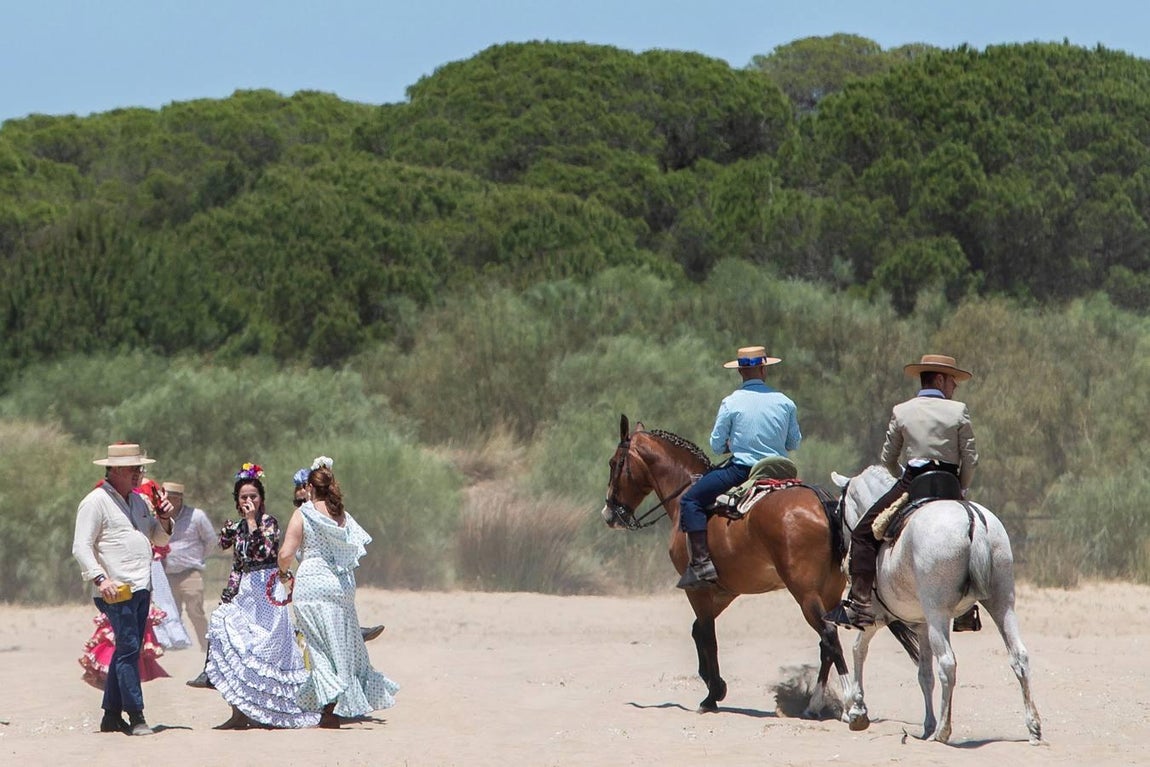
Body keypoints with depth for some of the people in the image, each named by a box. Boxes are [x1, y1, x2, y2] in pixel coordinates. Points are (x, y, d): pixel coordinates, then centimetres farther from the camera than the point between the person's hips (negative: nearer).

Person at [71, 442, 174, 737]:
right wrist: (99, 578, -23)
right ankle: (136, 717, -13)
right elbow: (81, 547, -10)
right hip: (116, 591, -8)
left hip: (141, 589, 8)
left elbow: (159, 538, 28)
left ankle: (111, 715, 15)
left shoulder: (137, 501, 20)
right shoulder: (96, 502, -5)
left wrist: (163, 518, 7)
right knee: (129, 649, -12)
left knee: (127, 650, 9)